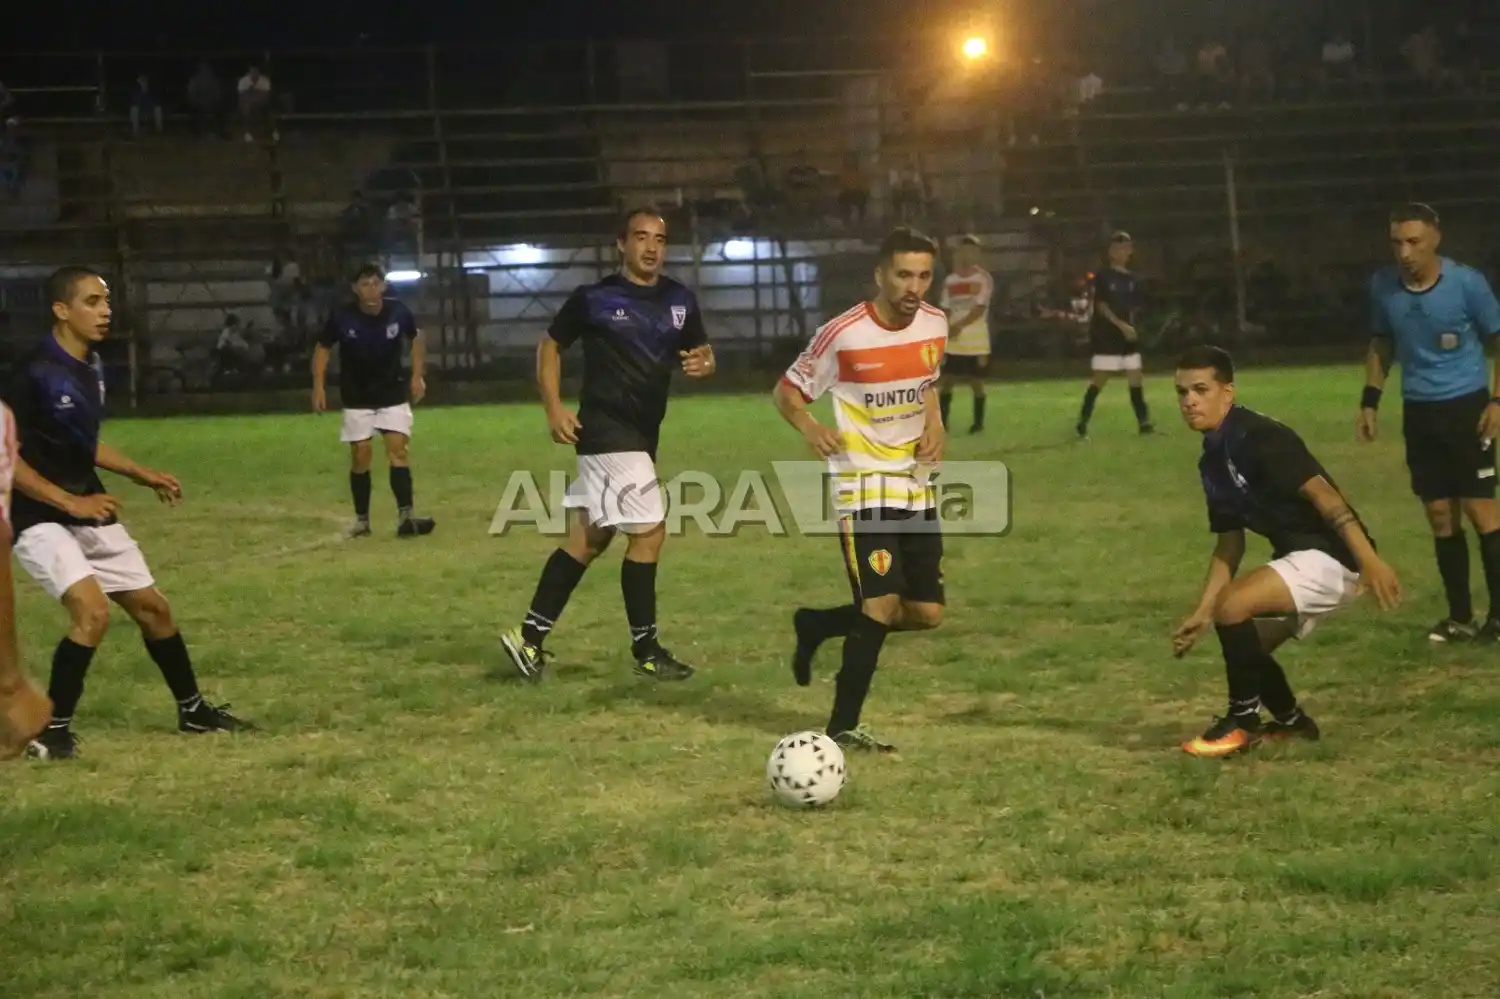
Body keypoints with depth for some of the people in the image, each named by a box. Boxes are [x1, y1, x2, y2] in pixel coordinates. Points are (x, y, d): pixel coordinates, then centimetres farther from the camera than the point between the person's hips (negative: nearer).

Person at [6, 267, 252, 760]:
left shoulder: (91, 367, 6)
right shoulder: (33, 372, -21)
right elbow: (8, 457, -21)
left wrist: (141, 474, 15)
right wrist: (70, 502, -23)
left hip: (90, 511, 8)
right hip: (40, 517, -8)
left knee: (152, 606, 13)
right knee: (93, 610, -25)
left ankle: (192, 709, 32)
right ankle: (52, 728, -11)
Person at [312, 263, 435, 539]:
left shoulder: (398, 312, -13)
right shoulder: (342, 318, -17)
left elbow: (416, 337, 8)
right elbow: (322, 348, -2)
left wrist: (418, 376, 3)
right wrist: (318, 386, -10)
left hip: (393, 394, 1)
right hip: (357, 398, -1)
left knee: (399, 450, -11)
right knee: (361, 456, 0)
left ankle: (405, 517, -17)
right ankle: (361, 520, 12)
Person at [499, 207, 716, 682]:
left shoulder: (680, 301, 7)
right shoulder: (593, 298, -7)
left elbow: (700, 351, 17)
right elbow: (550, 345, 4)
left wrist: (703, 362, -9)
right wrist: (555, 408, -6)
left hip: (642, 433, 7)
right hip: (606, 430, -7)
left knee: (588, 538, 10)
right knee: (648, 530, -10)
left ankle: (530, 637, 17)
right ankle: (646, 649, 1)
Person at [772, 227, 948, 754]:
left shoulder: (935, 325, 1)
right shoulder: (843, 334, -16)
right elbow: (787, 391, -6)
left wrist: (934, 428, 0)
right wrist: (809, 428, -27)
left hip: (916, 484, 6)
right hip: (863, 482, -6)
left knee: (926, 613, 6)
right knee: (883, 603, -18)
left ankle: (816, 625, 28)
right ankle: (843, 726, -5)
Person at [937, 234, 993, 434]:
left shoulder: (983, 279, -6)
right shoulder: (949, 281, 9)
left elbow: (980, 308, -13)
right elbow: (946, 311, 8)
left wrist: (959, 325, -20)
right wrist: (943, 335, -3)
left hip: (976, 341, -4)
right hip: (953, 342, 4)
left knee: (976, 382, 2)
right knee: (946, 380, 2)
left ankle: (978, 422, 12)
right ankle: (941, 420, 9)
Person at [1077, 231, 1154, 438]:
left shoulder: (1132, 280, 12)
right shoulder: (1103, 277, -6)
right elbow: (1101, 306, -14)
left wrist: (1130, 328, 6)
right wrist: (1122, 326, -21)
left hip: (1128, 337, 6)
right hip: (1106, 337, -6)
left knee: (1136, 380, 4)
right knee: (1099, 381, -7)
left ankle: (1144, 423, 7)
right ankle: (1082, 424, 0)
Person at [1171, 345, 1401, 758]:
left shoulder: (1258, 437, -17)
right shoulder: (1213, 460, 12)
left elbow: (1321, 492, -24)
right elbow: (1230, 542, 18)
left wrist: (1369, 559, -31)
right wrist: (1202, 612, 13)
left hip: (1330, 555, -10)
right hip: (1298, 557, 10)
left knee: (1233, 606, -23)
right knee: (1242, 644, 16)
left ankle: (1243, 719, -5)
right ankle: (1292, 722, 37)